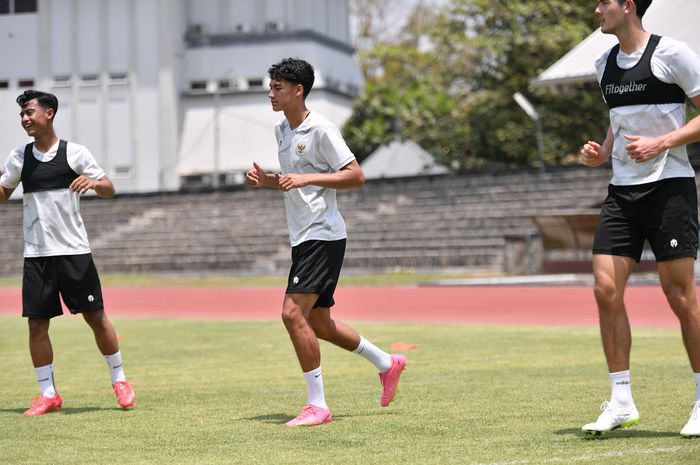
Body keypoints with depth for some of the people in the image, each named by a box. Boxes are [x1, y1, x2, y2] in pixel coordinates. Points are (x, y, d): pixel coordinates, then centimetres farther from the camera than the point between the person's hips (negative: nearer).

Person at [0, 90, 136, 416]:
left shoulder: (75, 153, -3)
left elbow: (109, 190, -1)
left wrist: (94, 182, -23)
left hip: (74, 251, -3)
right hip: (36, 254, 3)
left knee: (96, 317, 1)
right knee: (36, 324, 0)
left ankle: (119, 380, 18)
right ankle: (48, 393, 10)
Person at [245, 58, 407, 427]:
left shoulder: (321, 129, -13)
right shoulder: (282, 130, 14)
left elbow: (356, 176, -16)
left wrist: (307, 178, -24)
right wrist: (267, 180, 5)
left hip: (322, 235, -9)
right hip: (303, 239, 10)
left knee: (293, 312, -18)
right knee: (318, 323, 13)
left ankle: (317, 404, -12)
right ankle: (387, 363, 32)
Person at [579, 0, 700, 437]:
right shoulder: (606, 63, 13)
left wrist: (661, 143, -20)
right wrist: (602, 152, 10)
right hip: (621, 189, 7)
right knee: (606, 290, -3)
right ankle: (621, 403, 4)